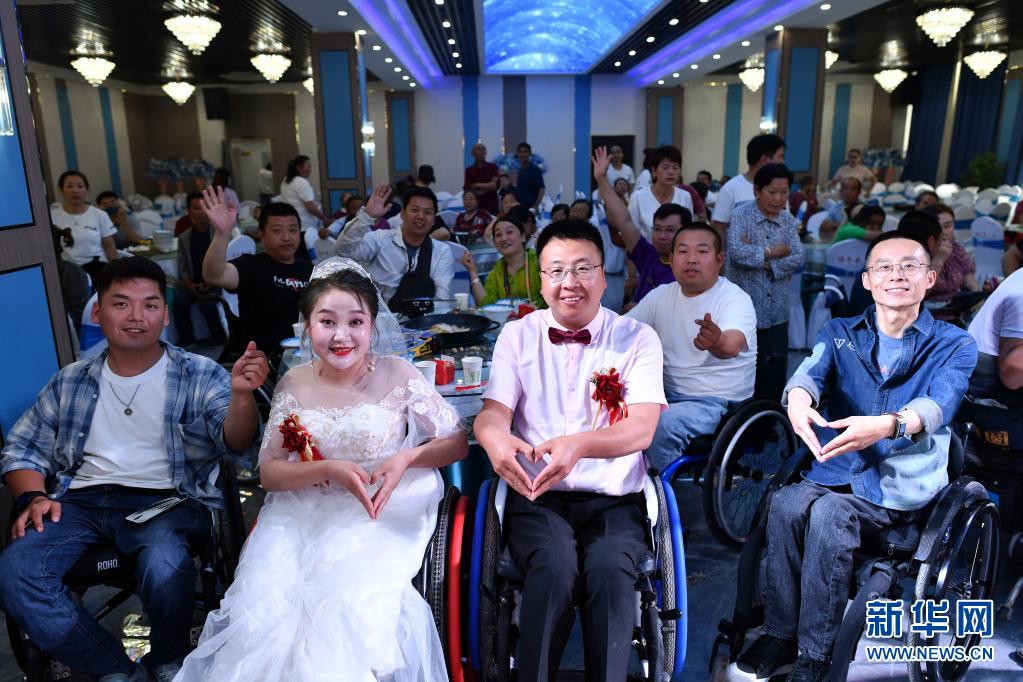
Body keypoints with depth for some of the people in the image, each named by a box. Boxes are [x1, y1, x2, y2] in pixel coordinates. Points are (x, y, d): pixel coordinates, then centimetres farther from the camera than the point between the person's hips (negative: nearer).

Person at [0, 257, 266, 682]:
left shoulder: (200, 376, 3)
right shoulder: (71, 382, 16)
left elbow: (235, 442, -12)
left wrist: (241, 394, -34)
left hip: (165, 500, -4)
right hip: (80, 501, 4)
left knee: (165, 567, -33)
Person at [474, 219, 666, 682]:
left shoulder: (638, 339, 3)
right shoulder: (516, 336, 8)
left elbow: (642, 428, -11)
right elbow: (493, 412, -3)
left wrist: (580, 444, -33)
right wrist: (494, 438, -30)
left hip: (614, 501, 0)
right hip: (537, 497, 1)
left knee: (610, 569, -30)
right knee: (555, 570, -29)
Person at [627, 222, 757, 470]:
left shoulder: (735, 299, -12)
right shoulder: (661, 295, 6)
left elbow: (733, 344, -33)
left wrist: (717, 342, -57)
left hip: (718, 403, -5)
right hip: (667, 394, 6)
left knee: (661, 425, -31)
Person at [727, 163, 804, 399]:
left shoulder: (788, 220, 8)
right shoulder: (741, 216, -6)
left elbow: (797, 258, -3)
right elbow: (737, 253, -22)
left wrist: (762, 260, -15)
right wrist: (772, 252, -11)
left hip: (777, 311, 4)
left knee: (775, 368, 7)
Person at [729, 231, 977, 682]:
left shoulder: (955, 346, 5)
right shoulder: (839, 333, 13)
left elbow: (938, 404, -16)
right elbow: (810, 371, -9)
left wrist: (887, 425, -39)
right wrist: (797, 401, -35)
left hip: (901, 483, -2)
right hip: (833, 473, 3)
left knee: (829, 511, -31)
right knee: (787, 501, -29)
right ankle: (779, 635, -12)